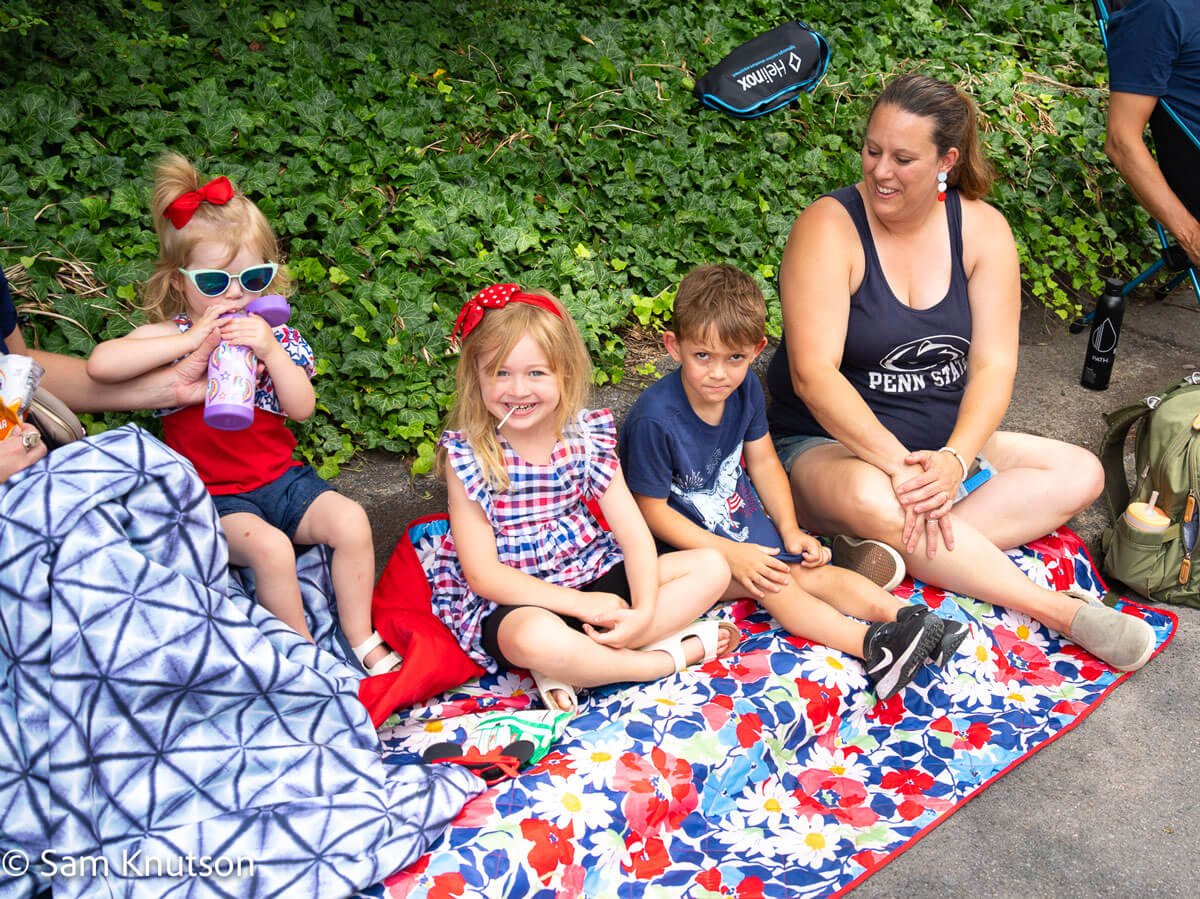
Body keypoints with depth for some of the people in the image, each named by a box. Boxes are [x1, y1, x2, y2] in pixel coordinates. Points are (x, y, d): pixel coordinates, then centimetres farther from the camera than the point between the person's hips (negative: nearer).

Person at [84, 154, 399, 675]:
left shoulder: (273, 335, 5)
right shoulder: (170, 334, -5)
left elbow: (302, 408, -6)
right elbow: (100, 364, -24)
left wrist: (271, 351, -22)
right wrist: (191, 340, -27)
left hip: (279, 477, 4)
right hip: (213, 495, -4)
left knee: (350, 521, -18)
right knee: (270, 546, -31)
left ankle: (361, 638, -3)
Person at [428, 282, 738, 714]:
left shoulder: (587, 435, -3)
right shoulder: (466, 455, -13)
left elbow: (634, 534, -5)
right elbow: (481, 573, -16)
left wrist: (644, 611, -23)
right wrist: (580, 603, -22)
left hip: (592, 573, 6)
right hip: (511, 598, -5)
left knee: (711, 567, -7)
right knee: (537, 638, -40)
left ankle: (567, 669, -20)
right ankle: (674, 655, -13)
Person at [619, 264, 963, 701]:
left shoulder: (746, 388, -6)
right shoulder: (654, 419, -27)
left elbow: (763, 461, 7)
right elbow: (652, 509, -20)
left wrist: (790, 529, -6)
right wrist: (730, 553, -24)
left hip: (742, 521, 7)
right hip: (683, 542, -6)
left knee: (809, 569, -12)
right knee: (770, 581, -26)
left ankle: (911, 618, -23)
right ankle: (870, 645, -39)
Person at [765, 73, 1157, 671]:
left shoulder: (981, 229, -2)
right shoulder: (829, 229, -15)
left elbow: (993, 364, -8)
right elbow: (813, 374, -24)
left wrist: (954, 457, -26)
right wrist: (897, 463, -33)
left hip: (947, 445, 6)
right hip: (830, 446, -5)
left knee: (1080, 474, -10)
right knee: (871, 498, -38)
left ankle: (888, 551, -27)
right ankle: (1062, 611, -26)